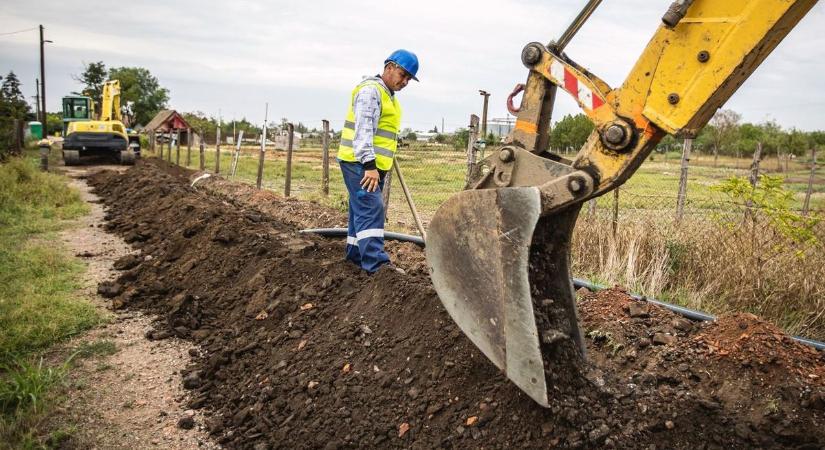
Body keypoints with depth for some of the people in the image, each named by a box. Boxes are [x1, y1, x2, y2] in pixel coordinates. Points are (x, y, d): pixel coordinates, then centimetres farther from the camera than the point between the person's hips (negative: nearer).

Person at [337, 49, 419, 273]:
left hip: (374, 164, 10)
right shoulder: (371, 89, -11)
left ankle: (356, 255, 22)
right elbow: (363, 130, -21)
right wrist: (369, 164, -29)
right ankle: (376, 263, -22)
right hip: (359, 162, -10)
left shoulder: (388, 95, 22)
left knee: (362, 210, 13)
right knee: (371, 209, -17)